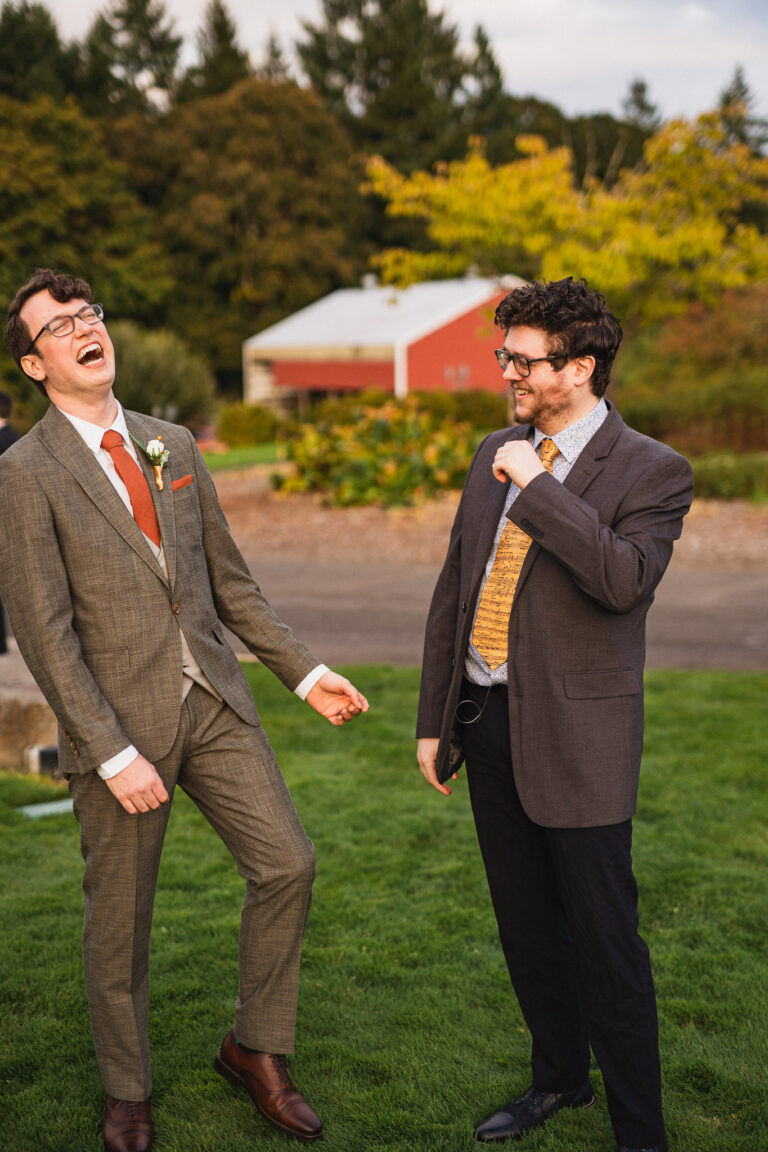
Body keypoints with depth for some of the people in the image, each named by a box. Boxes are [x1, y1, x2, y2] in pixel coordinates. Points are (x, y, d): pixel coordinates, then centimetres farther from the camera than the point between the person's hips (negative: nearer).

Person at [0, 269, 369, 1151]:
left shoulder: (171, 445, 10)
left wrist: (303, 671, 10)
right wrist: (113, 753, -18)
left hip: (213, 703, 5)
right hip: (120, 721, -5)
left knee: (286, 862, 0)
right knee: (119, 919, 8)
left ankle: (255, 1049, 22)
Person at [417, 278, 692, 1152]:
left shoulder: (651, 471, -9)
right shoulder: (496, 455, 10)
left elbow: (626, 580, -28)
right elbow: (454, 590, 13)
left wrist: (539, 487, -22)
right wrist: (432, 720, 12)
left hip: (577, 733, -6)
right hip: (488, 719, 6)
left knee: (603, 934, 0)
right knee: (525, 922, 18)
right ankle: (559, 1077, 38)